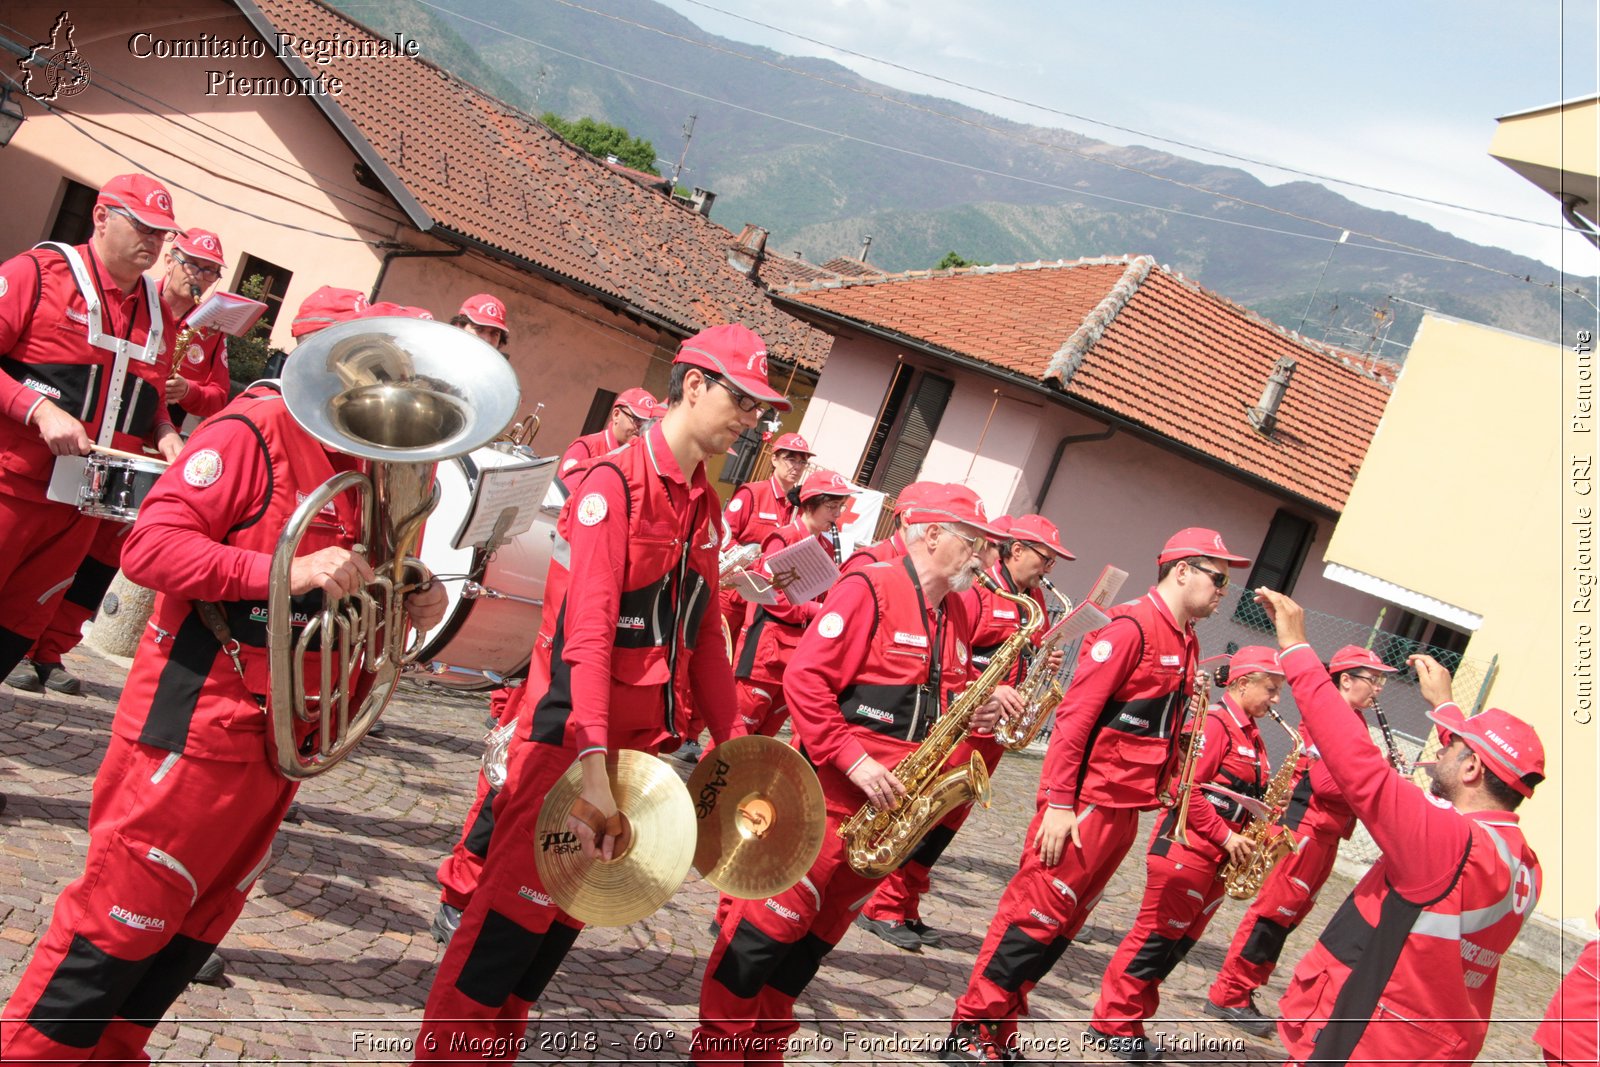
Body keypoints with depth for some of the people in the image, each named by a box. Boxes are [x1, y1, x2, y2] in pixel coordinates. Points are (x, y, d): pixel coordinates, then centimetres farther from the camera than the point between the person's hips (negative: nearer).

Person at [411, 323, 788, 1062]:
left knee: (565, 917, 14)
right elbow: (588, 631, -22)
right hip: (574, 743, -7)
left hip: (643, 744, 7)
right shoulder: (614, 484, -13)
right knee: (513, 916, -1)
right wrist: (593, 762, -30)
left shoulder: (706, 505, 10)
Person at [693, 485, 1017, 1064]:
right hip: (833, 791, -8)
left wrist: (977, 710, -1)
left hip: (891, 801, 8)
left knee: (824, 926, 15)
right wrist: (853, 760, -22)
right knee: (778, 914, -2)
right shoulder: (870, 588, -13)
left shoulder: (956, 613, 12)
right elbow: (805, 679, -18)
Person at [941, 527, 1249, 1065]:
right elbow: (1075, 713, -18)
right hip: (1084, 804, -9)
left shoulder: (1186, 644, 14)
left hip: (1125, 812, 9)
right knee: (1037, 916, -4)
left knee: (1062, 925, 13)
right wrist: (1058, 803, -20)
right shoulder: (1131, 628, -13)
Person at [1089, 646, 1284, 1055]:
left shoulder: (1251, 736, 15)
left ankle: (1129, 1025, 19)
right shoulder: (1214, 723, -13)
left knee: (1177, 943, 12)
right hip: (1187, 849, -9)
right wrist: (1225, 836, -17)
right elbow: (1188, 788, -20)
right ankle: (1113, 1022, 8)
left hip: (1217, 857, 9)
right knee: (1155, 937, -2)